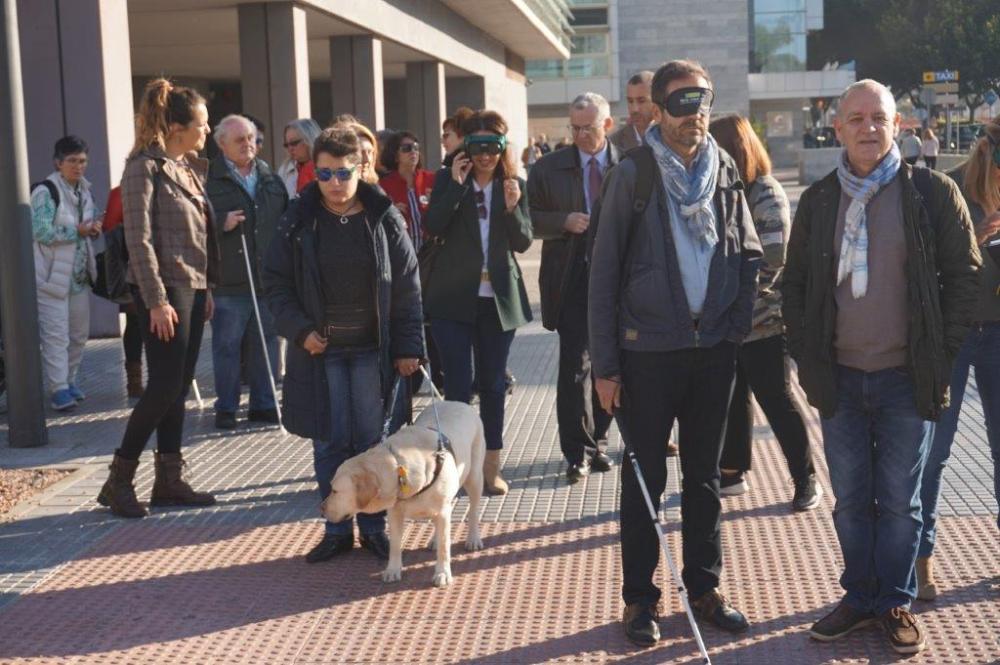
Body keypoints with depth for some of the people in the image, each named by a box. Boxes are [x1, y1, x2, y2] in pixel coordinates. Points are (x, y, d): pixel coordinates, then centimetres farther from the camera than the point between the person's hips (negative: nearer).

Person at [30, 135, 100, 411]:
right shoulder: (46, 191, -12)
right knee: (56, 334, -8)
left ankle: (69, 379, 27)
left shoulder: (85, 189, 12)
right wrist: (79, 230, -17)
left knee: (79, 333, 13)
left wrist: (94, 227, 1)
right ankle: (59, 388, -5)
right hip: (52, 274, -7)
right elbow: (41, 231, -20)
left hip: (79, 273, 8)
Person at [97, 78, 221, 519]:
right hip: (164, 290, -8)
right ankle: (119, 480, 3)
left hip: (193, 288, 8)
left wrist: (206, 288, 14)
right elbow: (139, 239, -16)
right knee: (165, 386, -8)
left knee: (178, 388, 9)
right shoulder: (145, 167, -11)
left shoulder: (189, 168, 14)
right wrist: (156, 300, -20)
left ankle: (169, 481, 15)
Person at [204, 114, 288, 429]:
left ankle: (263, 404, 22)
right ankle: (226, 407, 13)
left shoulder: (270, 178, 13)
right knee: (227, 345, 3)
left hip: (268, 277, 5)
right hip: (229, 281, -5)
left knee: (266, 342, 11)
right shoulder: (210, 179, -6)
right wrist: (221, 224, -21)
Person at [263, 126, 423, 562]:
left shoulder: (385, 220, -1)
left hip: (373, 350, 0)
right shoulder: (299, 222, 0)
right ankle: (337, 529, 17)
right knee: (329, 443, 4)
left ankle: (373, 527, 17)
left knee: (372, 442, 4)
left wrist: (408, 347, -4)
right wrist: (300, 330, -10)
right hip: (320, 350, 1)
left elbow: (407, 289, 0)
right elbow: (276, 282, 3)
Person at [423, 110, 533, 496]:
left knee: (493, 384, 10)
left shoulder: (514, 184, 5)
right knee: (458, 384, -4)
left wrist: (512, 207, -17)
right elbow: (432, 226, -12)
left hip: (498, 299, 2)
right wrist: (456, 185, -19)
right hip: (453, 298, -2)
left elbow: (524, 243, 0)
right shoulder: (448, 179, 1)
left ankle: (491, 467, 19)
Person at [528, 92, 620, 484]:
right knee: (575, 365, -5)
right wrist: (565, 222, -12)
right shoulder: (549, 168, 3)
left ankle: (597, 442, 25)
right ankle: (577, 452, 3)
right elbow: (530, 220, 5)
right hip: (572, 280, -1)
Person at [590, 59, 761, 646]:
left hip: (713, 349, 4)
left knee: (705, 475, 14)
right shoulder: (634, 174, -7)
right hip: (649, 350, -4)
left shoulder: (725, 171, 4)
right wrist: (606, 364, -9)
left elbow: (749, 253, 13)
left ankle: (705, 586, 27)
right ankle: (640, 597, 18)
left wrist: (738, 325, 0)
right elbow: (605, 272, -7)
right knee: (645, 478, 6)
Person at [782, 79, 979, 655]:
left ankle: (896, 601, 21)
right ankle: (860, 597, 25)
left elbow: (964, 275, -2)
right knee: (851, 499, 11)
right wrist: (807, 357, 2)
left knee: (899, 500, 7)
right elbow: (795, 284, 10)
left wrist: (942, 357, -6)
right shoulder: (818, 201, 5)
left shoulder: (932, 192, -4)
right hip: (839, 377, 3)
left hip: (907, 377, -2)